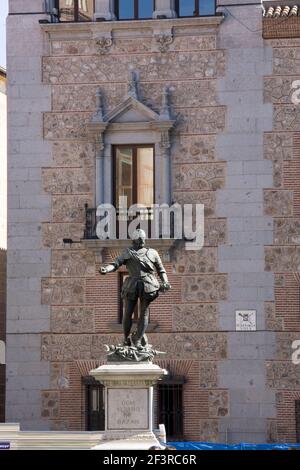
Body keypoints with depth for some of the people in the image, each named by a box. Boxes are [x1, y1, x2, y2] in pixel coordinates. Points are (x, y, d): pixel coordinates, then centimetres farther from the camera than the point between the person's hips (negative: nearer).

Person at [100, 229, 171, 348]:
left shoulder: (152, 253, 19)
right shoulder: (127, 253, 14)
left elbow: (161, 270, 23)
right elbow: (116, 264, 0)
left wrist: (165, 283, 5)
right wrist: (106, 269, -21)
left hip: (148, 285, 1)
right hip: (132, 285, -1)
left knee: (144, 313, -4)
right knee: (128, 313, -3)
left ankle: (137, 340, -2)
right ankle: (126, 339, 14)